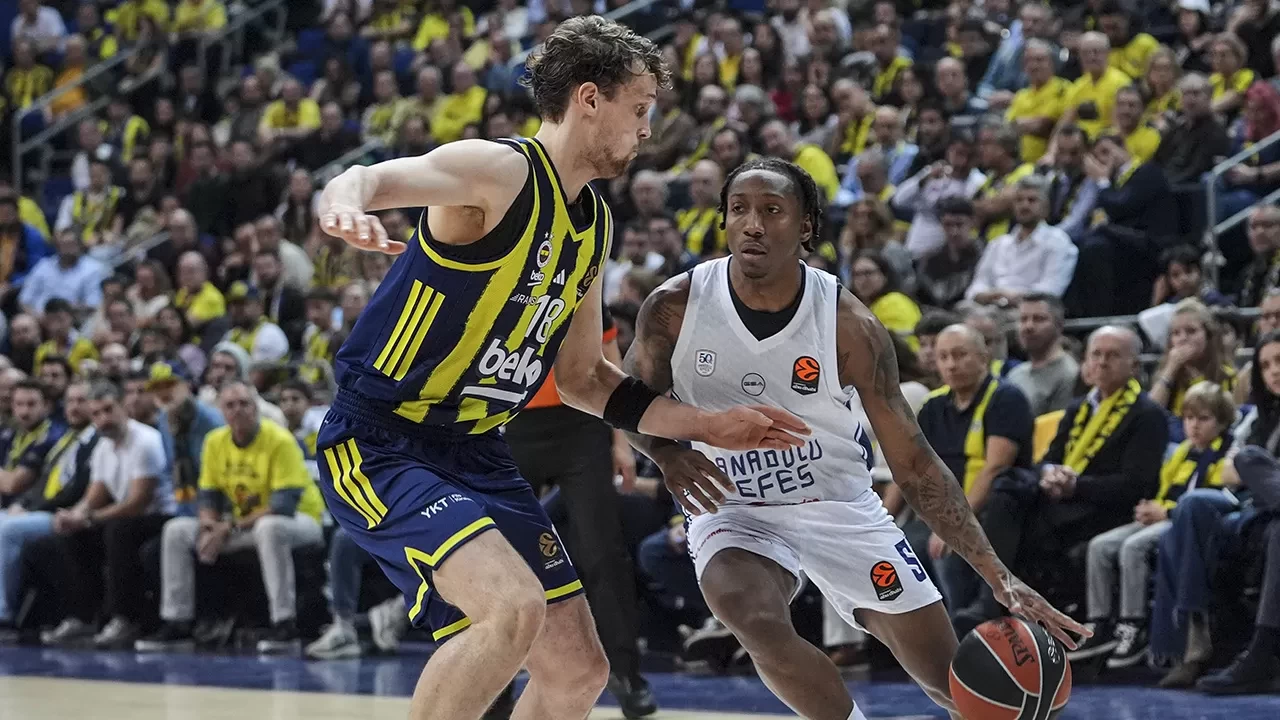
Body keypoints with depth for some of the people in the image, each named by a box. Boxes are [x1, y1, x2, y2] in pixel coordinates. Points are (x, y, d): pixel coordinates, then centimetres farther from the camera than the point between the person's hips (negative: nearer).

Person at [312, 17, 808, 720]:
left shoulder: (591, 225, 11)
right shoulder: (500, 171, -15)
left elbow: (582, 379, 21)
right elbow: (372, 180, -33)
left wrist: (707, 424, 13)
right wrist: (346, 203, -57)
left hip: (477, 454, 9)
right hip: (378, 445, -9)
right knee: (514, 605, -31)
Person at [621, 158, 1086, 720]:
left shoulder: (849, 325, -17)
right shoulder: (676, 307, -14)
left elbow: (914, 463, -13)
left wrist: (998, 575, -19)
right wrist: (667, 452, -22)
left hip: (840, 508, 0)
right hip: (732, 509, 0)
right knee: (760, 628, -34)